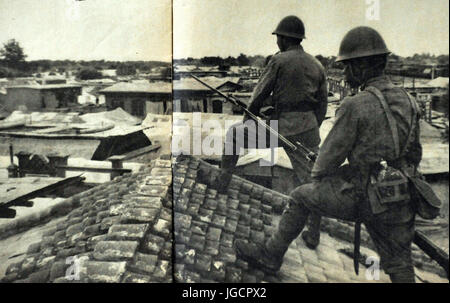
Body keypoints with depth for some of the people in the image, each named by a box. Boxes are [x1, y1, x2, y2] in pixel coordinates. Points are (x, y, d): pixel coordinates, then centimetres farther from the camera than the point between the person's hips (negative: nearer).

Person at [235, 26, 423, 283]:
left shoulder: (355, 106, -16)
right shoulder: (408, 101, 5)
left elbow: (333, 152, -9)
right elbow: (415, 154, 13)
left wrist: (317, 176, 11)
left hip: (362, 197, -6)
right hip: (401, 202, 6)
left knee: (300, 197, 14)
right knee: (399, 264, 18)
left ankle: (270, 256, 27)